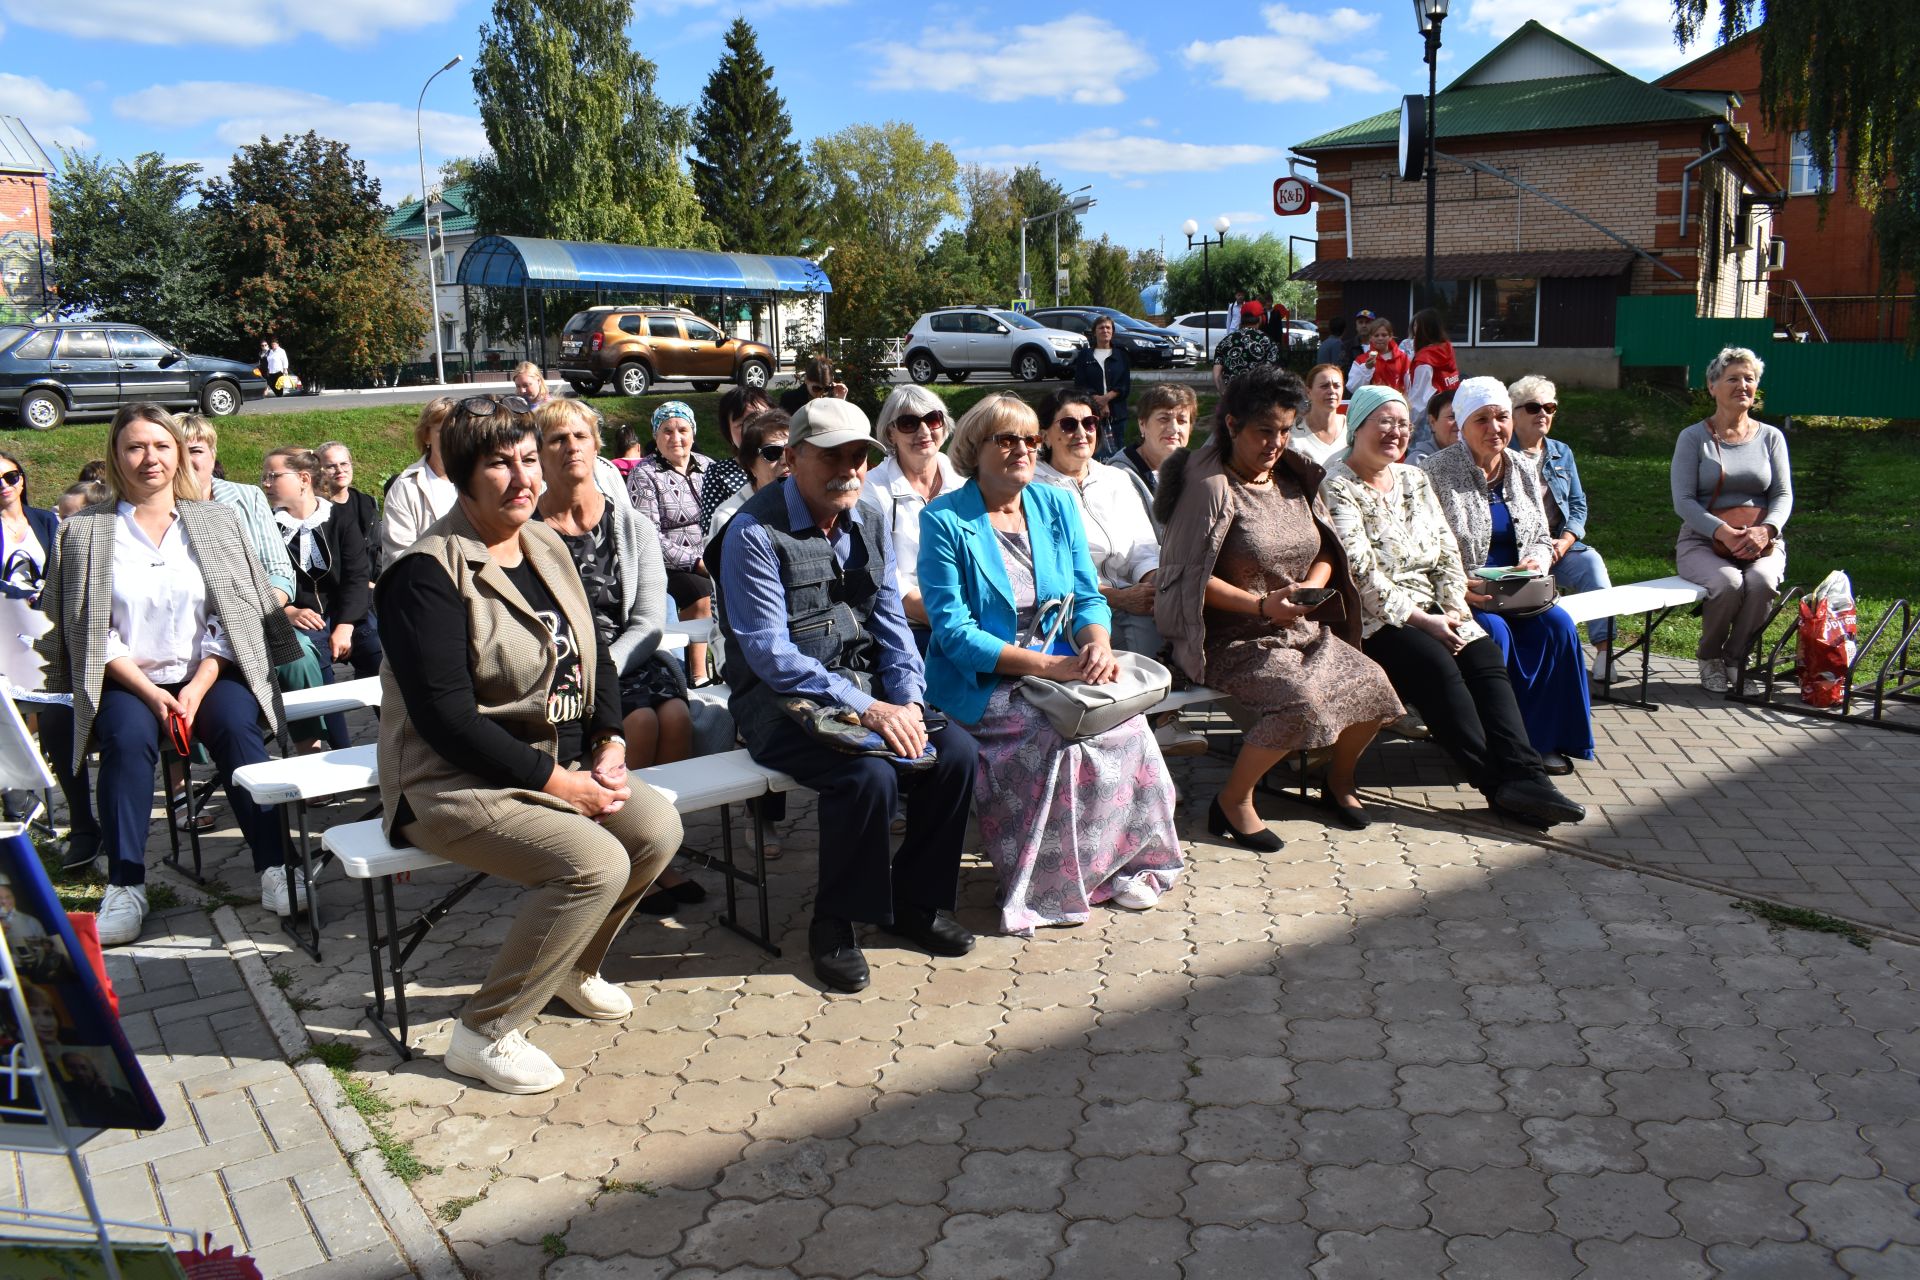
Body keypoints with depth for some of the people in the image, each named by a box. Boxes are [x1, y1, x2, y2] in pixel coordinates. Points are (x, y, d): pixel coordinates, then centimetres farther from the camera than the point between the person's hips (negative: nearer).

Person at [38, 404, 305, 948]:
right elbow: (92, 632, 0)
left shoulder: (216, 521, 9)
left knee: (235, 726, -28)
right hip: (127, 682, 0)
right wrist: (151, 692, -13)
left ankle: (274, 865, -23)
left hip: (208, 676, 0)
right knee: (128, 736, -30)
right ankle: (125, 885, -22)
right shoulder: (84, 532, 6)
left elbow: (231, 619, 3)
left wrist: (196, 689, -10)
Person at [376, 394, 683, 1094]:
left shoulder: (547, 546, 8)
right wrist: (559, 782, -21)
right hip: (453, 782, -8)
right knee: (593, 862, -26)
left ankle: (574, 967, 17)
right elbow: (447, 718, -22)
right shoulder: (428, 574, -17)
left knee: (658, 826, -10)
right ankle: (484, 1034, -8)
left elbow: (595, 656, 15)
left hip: (562, 764, 8)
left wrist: (608, 744, -3)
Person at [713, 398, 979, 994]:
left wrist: (908, 701, -9)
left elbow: (892, 623, 9)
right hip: (781, 700, -6)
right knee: (870, 775, -31)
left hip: (866, 686, 7)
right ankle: (836, 923, -7)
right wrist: (864, 708, -25)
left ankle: (914, 900, 6)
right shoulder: (755, 532, -13)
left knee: (955, 751, -14)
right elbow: (770, 653, -19)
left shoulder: (867, 524, 9)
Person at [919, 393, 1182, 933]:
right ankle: (1049, 883, -9)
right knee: (1064, 732, -29)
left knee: (1126, 720, -23)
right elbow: (953, 632, -14)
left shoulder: (1055, 505, 10)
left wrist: (1097, 641, -14)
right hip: (982, 684, -5)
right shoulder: (946, 520, -7)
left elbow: (1088, 597, 11)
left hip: (1062, 670, 5)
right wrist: (1045, 665, -22)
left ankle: (1120, 860, -3)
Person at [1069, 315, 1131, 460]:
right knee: (1093, 451, -10)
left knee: (1118, 450, -3)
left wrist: (1106, 397, -12)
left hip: (1117, 412, 1)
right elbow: (1080, 385, 2)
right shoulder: (1084, 355, 10)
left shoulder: (1121, 355, 13)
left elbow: (1126, 385, 4)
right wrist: (1098, 401, -10)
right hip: (1092, 412, -1)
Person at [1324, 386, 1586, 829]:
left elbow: (1447, 550, 14)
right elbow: (1362, 574, -14)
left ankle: (1523, 776, -31)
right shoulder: (1337, 488, -5)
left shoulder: (1414, 478, 18)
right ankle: (1499, 782, -27)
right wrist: (1420, 620, -17)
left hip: (1430, 611, 7)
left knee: (1486, 656, -20)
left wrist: (1454, 609, -4)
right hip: (1375, 621, -6)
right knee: (1436, 663, -30)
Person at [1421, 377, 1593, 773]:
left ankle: (1546, 738, -8)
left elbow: (1542, 538, 16)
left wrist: (1537, 562, -7)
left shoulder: (1523, 468, 11)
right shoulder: (1435, 473, -8)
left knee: (1557, 624, -22)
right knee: (1494, 630, -32)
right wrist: (1459, 587, -26)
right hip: (1462, 595, -5)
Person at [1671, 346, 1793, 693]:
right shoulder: (1693, 438, 2)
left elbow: (1783, 495, 5)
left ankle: (1736, 659, -11)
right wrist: (1723, 532, -22)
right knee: (1727, 583, -33)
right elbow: (1683, 501, -7)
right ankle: (1709, 658, -5)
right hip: (1702, 540, -2)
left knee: (1761, 581, -32)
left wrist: (1765, 530, -17)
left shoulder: (1770, 437, 11)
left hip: (1761, 542, 2)